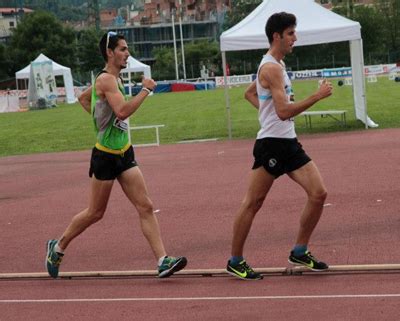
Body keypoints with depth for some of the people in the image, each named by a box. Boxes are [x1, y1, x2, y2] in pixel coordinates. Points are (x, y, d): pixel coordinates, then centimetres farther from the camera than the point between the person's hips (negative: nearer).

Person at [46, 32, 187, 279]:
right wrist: (146, 90, -25)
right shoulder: (106, 79, -17)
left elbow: (83, 98, 28)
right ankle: (58, 247, 25)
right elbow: (122, 111, -33)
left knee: (146, 207, -3)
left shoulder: (113, 79, 13)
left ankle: (163, 261, -9)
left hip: (124, 154, 9)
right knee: (95, 213, 5)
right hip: (106, 155, -9)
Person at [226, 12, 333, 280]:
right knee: (253, 203, -1)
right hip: (272, 144, -10)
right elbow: (284, 111, -23)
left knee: (319, 193, 1)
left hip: (288, 143, 10)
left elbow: (250, 93, 31)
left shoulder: (277, 65, 16)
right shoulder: (272, 68, -15)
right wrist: (317, 96, -21)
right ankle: (236, 262, 9)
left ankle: (300, 252, 12)